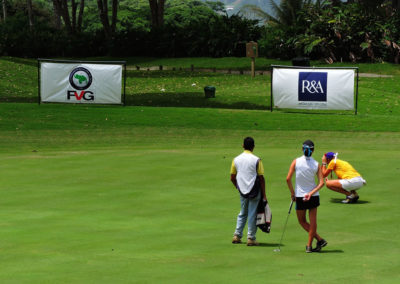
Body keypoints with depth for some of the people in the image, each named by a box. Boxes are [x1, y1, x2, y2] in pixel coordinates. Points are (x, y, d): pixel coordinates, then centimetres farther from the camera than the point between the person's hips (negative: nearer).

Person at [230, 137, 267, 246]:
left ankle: (237, 236, 14)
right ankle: (251, 238, 3)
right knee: (252, 215, 2)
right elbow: (261, 178, -9)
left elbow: (232, 178, 7)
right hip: (254, 191, -4)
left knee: (242, 213, 18)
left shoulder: (236, 159, 2)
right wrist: (264, 195, -4)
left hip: (243, 191, 4)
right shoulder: (256, 160, -9)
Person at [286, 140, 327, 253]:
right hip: (314, 196, 2)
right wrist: (311, 193, -14)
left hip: (300, 196, -2)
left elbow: (288, 179, -13)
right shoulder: (316, 164, -5)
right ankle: (309, 245, 11)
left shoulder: (296, 162, -10)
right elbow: (321, 182, -12)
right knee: (312, 221, 10)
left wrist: (292, 192, -2)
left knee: (302, 221, 13)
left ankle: (319, 239, 2)